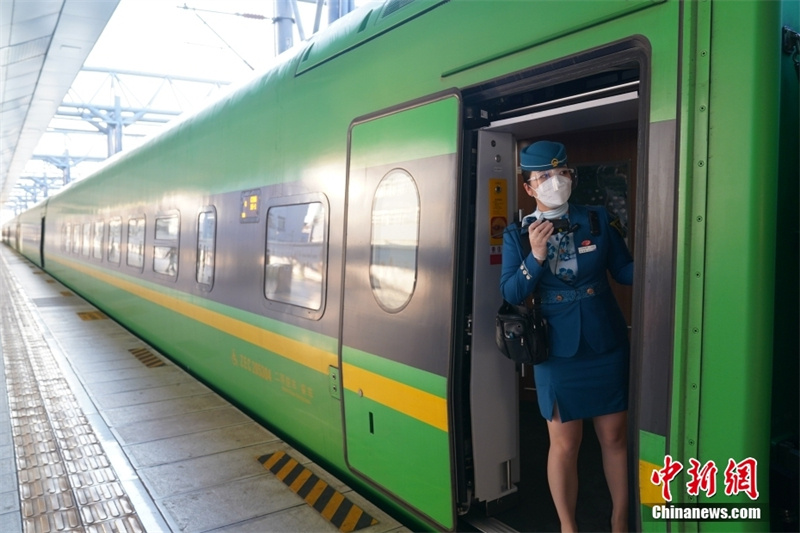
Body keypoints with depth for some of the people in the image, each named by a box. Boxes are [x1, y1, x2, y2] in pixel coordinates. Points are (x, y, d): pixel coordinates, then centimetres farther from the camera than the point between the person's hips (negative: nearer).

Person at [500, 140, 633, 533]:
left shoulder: (598, 219, 0)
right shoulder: (517, 235, -2)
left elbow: (624, 271, 1)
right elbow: (511, 294, -7)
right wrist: (536, 256, -21)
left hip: (607, 345, 2)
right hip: (558, 351, -1)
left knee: (615, 437, 13)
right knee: (564, 444, 8)